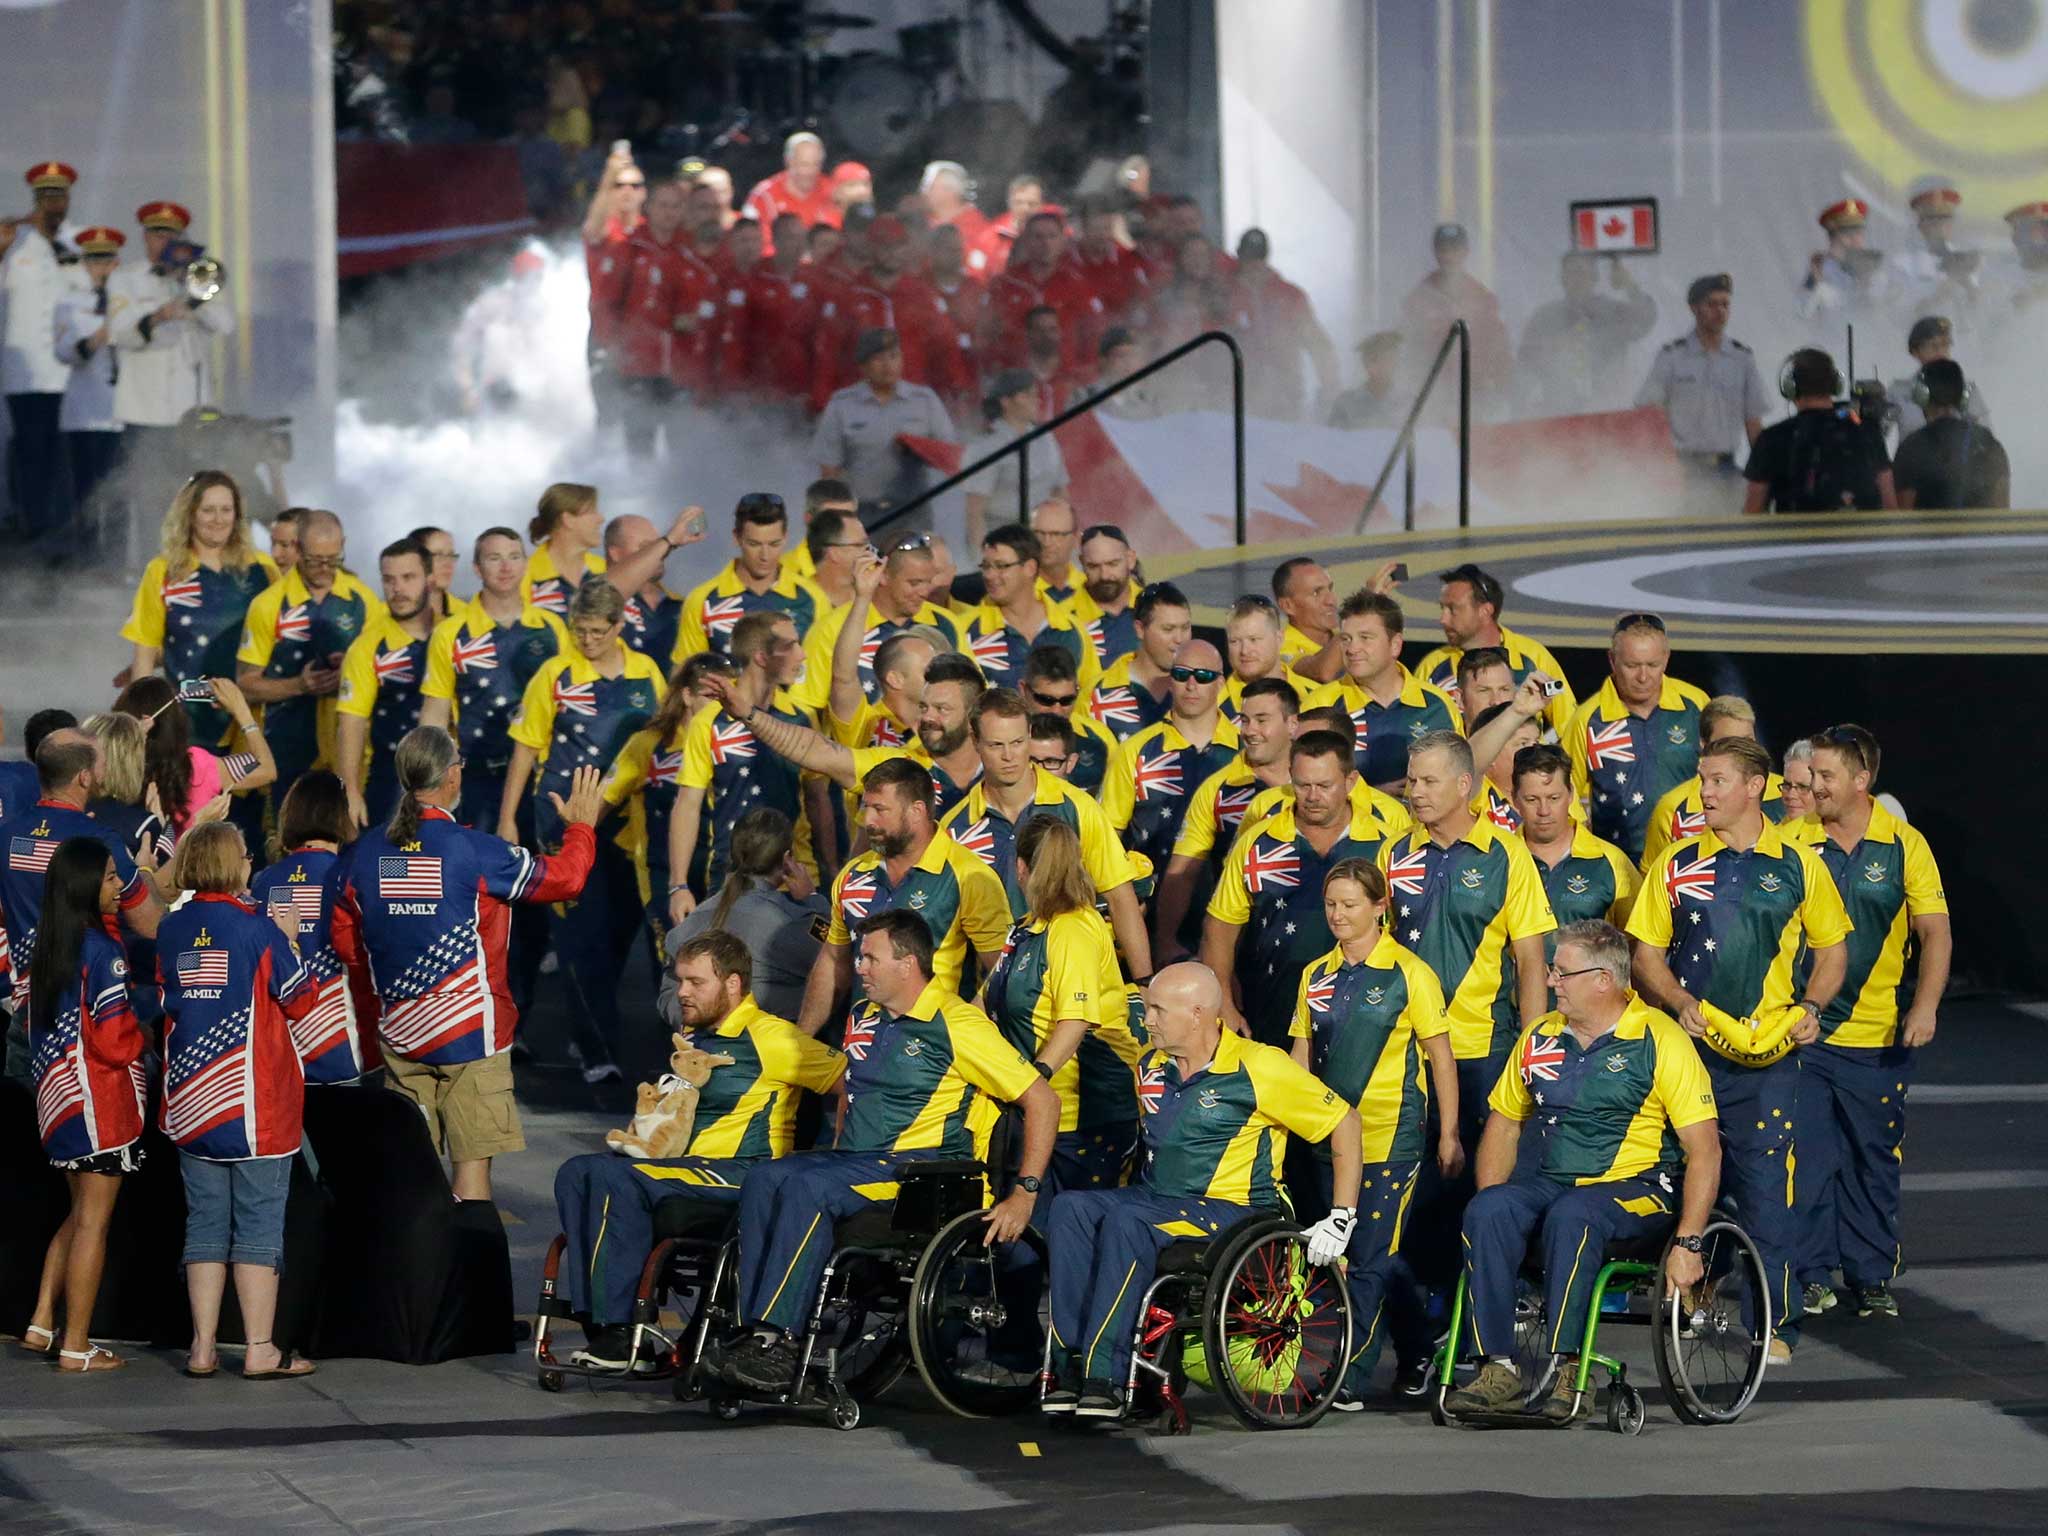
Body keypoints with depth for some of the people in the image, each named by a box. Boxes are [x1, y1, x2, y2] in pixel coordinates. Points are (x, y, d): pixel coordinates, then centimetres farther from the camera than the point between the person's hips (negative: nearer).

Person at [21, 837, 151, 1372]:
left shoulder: (51, 948, 8)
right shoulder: (103, 951, -17)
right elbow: (115, 1041, -19)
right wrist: (148, 1038, 0)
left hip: (58, 1099, 8)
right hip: (102, 1101, -8)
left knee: (80, 1214, 21)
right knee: (94, 1221, 0)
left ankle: (43, 1322, 18)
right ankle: (75, 1347, 3)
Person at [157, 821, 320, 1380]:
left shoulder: (172, 930, 3)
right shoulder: (257, 930, -13)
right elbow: (301, 1000, -5)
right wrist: (290, 950, 10)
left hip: (190, 1101, 5)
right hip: (255, 1103, -5)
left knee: (205, 1222, 10)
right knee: (258, 1224, 1)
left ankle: (202, 1348, 9)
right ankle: (260, 1350, 1)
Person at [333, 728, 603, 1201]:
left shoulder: (363, 853, 1)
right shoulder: (475, 851, -14)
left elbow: (345, 941, 12)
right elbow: (564, 878, -5)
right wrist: (581, 826, 15)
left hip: (400, 1033, 5)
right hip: (471, 1033, -5)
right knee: (473, 1158, -2)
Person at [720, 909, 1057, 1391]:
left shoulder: (958, 1026, -8)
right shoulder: (864, 1020, 17)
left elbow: (1042, 1100, -9)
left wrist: (1025, 1193, -13)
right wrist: (836, 1157, 20)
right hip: (856, 1160, 7)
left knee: (809, 1188, -31)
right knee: (765, 1179, -20)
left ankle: (778, 1338, -33)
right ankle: (757, 1331, -27)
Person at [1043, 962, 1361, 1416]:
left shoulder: (1257, 1067, -9)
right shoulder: (1151, 1068, 12)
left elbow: (1344, 1123, -4)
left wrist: (1341, 1220, -7)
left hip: (1231, 1210, -7)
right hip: (1156, 1200, 7)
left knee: (1127, 1222, -34)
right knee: (1070, 1208, -21)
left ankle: (1104, 1375, -35)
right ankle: (1071, 1363, -26)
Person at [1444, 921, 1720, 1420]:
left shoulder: (1660, 1039, -6)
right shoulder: (1539, 1038, 10)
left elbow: (1705, 1150, -10)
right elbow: (1502, 1125, 19)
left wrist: (1688, 1243, -19)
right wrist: (1493, 1207, 1)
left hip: (1636, 1188, -5)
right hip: (1549, 1180, 5)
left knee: (1571, 1216, -37)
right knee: (1486, 1213, -26)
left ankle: (1562, 1368, -34)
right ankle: (1500, 1370, -29)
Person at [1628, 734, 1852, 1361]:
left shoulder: (1797, 864, 5)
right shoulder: (1677, 864, 7)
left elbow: (1831, 951, 13)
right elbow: (1647, 955, 9)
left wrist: (1810, 1008, -4)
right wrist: (1681, 1003, -9)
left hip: (1769, 1054, -1)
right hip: (1690, 1045, 1)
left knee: (1766, 1183, -7)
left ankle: (1775, 1325, -4)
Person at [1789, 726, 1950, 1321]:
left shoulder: (1905, 845, 0)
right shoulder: (1792, 843, 0)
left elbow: (1935, 932, 0)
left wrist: (1925, 1006, -12)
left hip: (1880, 1035, 0)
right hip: (1804, 1031, 0)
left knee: (1875, 1160, 6)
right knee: (1807, 1156, -2)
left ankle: (1872, 1277, 15)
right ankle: (1811, 1274, 7)